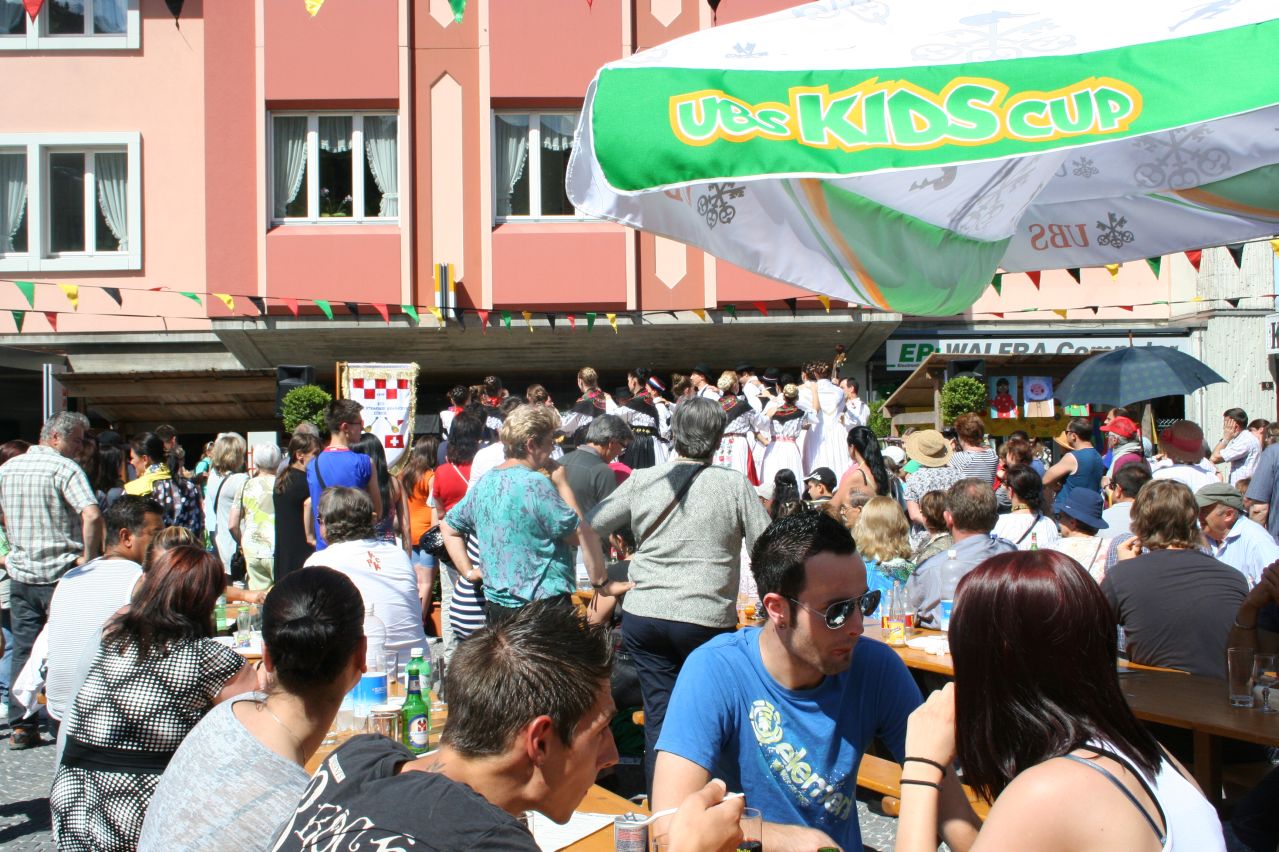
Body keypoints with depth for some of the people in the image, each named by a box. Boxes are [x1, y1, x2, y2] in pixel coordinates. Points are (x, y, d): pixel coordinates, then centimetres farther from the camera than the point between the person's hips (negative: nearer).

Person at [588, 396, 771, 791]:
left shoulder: (641, 481, 3)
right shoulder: (735, 485, -4)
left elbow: (590, 526, 11)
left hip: (644, 615, 3)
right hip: (707, 620, -2)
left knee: (659, 714, 11)